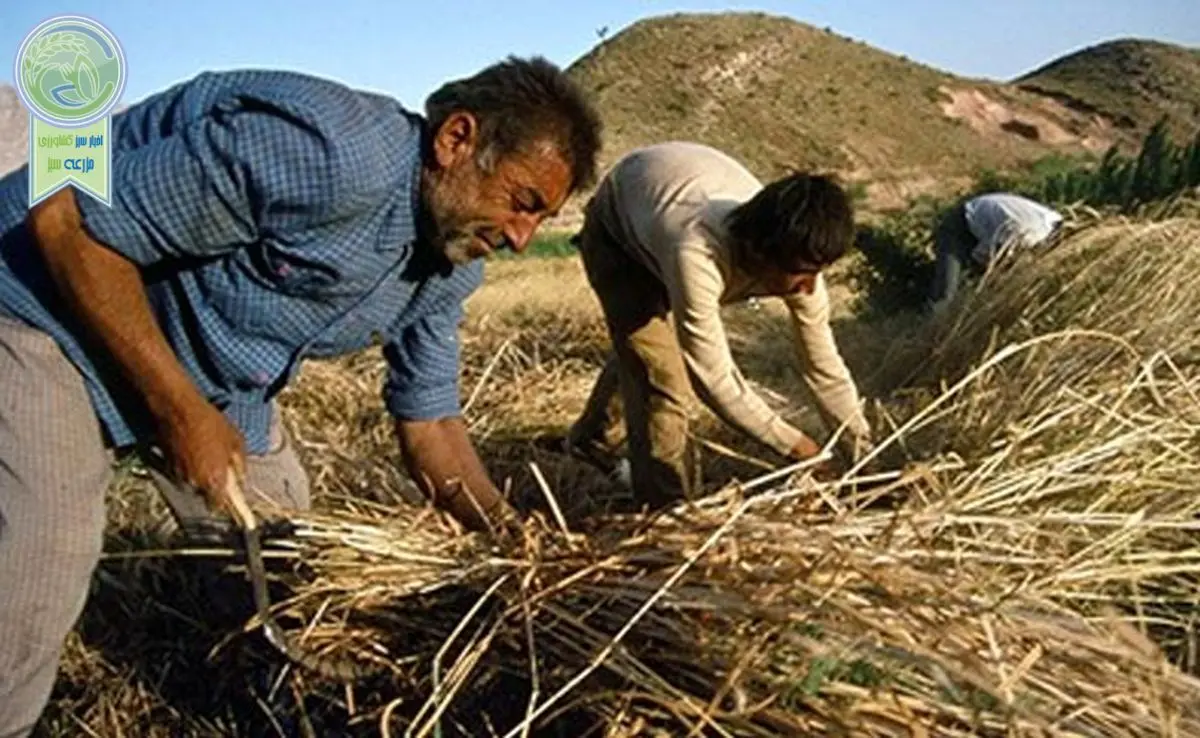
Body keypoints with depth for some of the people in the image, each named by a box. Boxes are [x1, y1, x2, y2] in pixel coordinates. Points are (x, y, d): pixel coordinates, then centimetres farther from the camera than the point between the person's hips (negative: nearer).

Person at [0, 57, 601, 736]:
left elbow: (428, 421, 3)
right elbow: (68, 223, -28)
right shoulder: (322, 151, -34)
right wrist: (181, 412, -24)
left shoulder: (452, 267, -6)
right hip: (57, 316, -7)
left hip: (217, 374, 8)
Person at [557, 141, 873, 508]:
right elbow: (713, 376, -40)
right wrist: (787, 441, -30)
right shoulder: (698, 256, -48)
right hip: (616, 226, -6)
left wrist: (864, 456, -15)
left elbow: (824, 364, -19)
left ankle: (593, 440, 51)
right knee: (659, 371, -16)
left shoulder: (797, 262, -30)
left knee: (640, 346, 23)